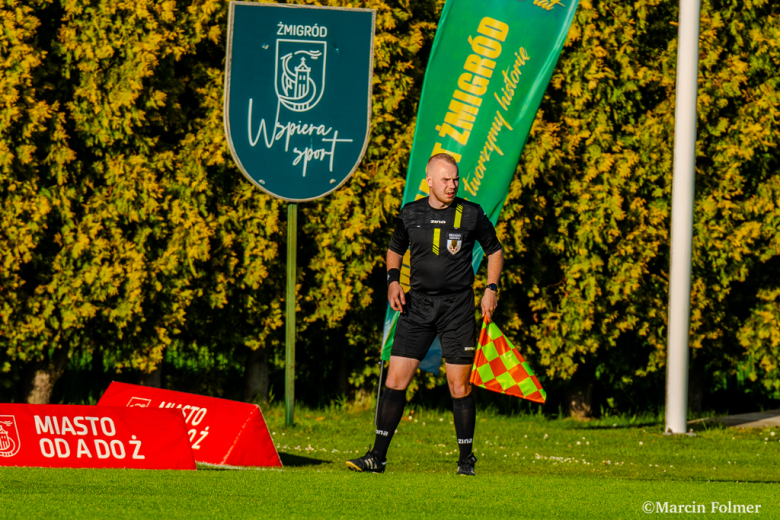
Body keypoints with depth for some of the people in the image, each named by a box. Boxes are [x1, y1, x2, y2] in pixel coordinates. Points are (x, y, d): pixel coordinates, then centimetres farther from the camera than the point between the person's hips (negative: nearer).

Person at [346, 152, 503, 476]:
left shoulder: (471, 215, -1)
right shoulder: (411, 214, 5)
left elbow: (494, 251, 11)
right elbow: (395, 249, 21)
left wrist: (491, 289, -1)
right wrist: (393, 281, 4)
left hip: (458, 306, -2)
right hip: (417, 304, 2)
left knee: (459, 386, -2)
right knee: (395, 380, -3)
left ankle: (466, 458, 10)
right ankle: (378, 456, 0)